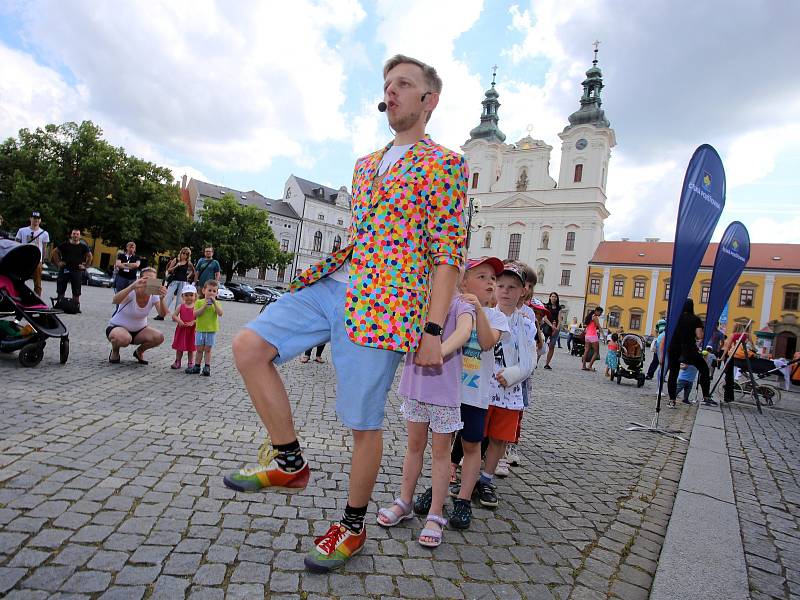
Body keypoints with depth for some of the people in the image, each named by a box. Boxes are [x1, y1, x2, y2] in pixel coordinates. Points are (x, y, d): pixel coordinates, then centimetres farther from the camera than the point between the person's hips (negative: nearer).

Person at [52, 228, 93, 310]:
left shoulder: (83, 246, 2)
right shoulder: (65, 244, 2)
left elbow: (89, 256, 13)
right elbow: (54, 252, 11)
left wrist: (85, 265, 6)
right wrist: (58, 263, 5)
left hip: (77, 271, -1)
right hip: (64, 270, 1)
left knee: (76, 291, 0)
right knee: (60, 290, 6)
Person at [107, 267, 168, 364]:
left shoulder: (154, 296, -12)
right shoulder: (131, 292, -22)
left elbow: (162, 314, -26)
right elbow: (115, 300, -44)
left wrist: (161, 299, -46)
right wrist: (133, 286, -58)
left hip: (139, 330, 4)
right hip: (118, 327, -4)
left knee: (159, 337, -24)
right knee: (125, 339, -39)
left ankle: (139, 352, 9)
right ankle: (114, 352, 0)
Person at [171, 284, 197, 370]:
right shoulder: (181, 306, 1)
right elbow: (174, 316, 0)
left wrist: (193, 322, -22)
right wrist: (179, 320, -17)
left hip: (192, 330, -2)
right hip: (181, 329, 2)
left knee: (191, 348, 9)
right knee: (179, 347, 11)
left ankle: (190, 362, 21)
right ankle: (177, 362, 23)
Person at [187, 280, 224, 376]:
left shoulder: (217, 303, 2)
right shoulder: (199, 302, 0)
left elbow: (220, 313, -14)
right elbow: (195, 314, -11)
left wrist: (214, 302, -18)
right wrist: (204, 306, -19)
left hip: (212, 330, 0)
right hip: (200, 329, 1)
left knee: (208, 349, 4)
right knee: (199, 349, 8)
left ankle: (207, 367, 9)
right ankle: (197, 366, 18)